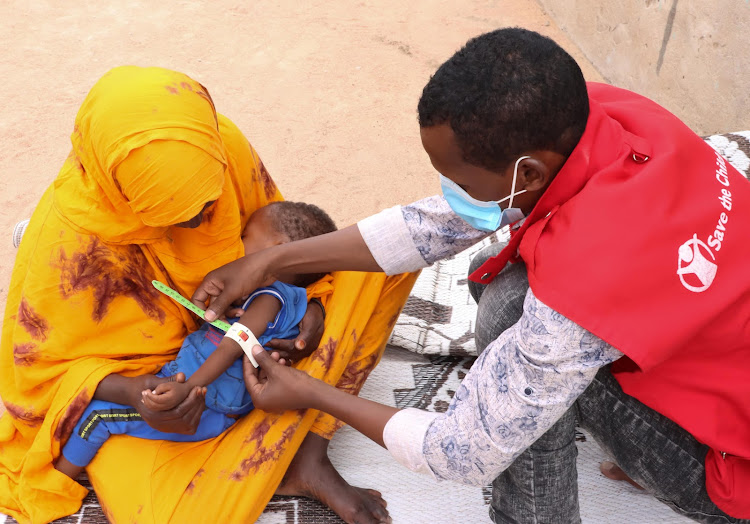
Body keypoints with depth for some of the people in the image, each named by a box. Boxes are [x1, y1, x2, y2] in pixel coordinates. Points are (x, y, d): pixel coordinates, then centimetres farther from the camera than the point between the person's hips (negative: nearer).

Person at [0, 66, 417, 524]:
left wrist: (311, 302, -16)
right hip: (139, 380, -5)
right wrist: (130, 392, -32)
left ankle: (308, 457, -18)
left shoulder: (223, 145, -18)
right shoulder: (70, 240, -28)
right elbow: (40, 368, -13)